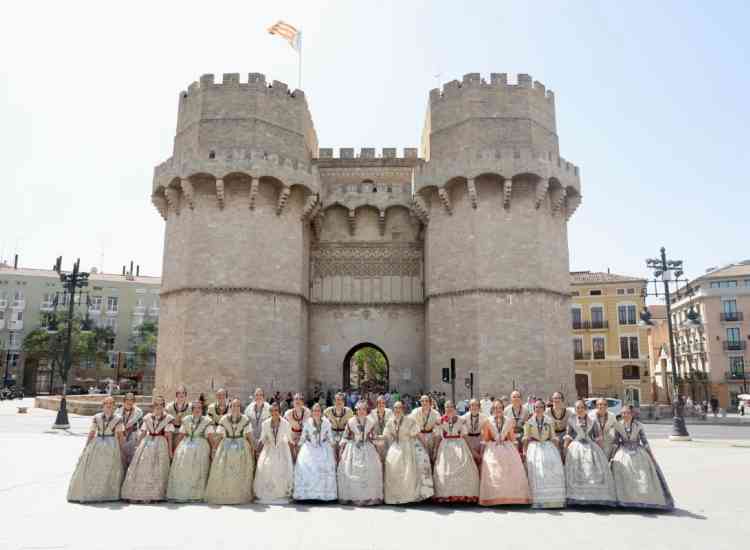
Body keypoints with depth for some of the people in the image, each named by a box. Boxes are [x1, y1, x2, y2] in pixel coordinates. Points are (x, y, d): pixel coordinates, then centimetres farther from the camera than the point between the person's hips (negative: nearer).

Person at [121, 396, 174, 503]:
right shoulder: (147, 417, 9)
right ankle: (136, 495, 5)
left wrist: (170, 450, -4)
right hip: (146, 443, 3)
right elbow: (143, 433, 11)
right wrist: (138, 446, 7)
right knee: (142, 469, 0)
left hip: (161, 446, -3)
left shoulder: (168, 418, 0)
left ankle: (153, 496, 3)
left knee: (157, 471, -2)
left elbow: (169, 436, -2)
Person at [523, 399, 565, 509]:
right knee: (537, 472, -11)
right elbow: (526, 438, 6)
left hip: (548, 447, 1)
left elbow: (553, 438, 12)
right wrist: (524, 451, -3)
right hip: (534, 447, -1)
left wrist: (557, 450, 4)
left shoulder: (549, 422, 12)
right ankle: (537, 501, -9)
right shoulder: (529, 422, 8)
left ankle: (553, 499, -4)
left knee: (552, 470, -12)